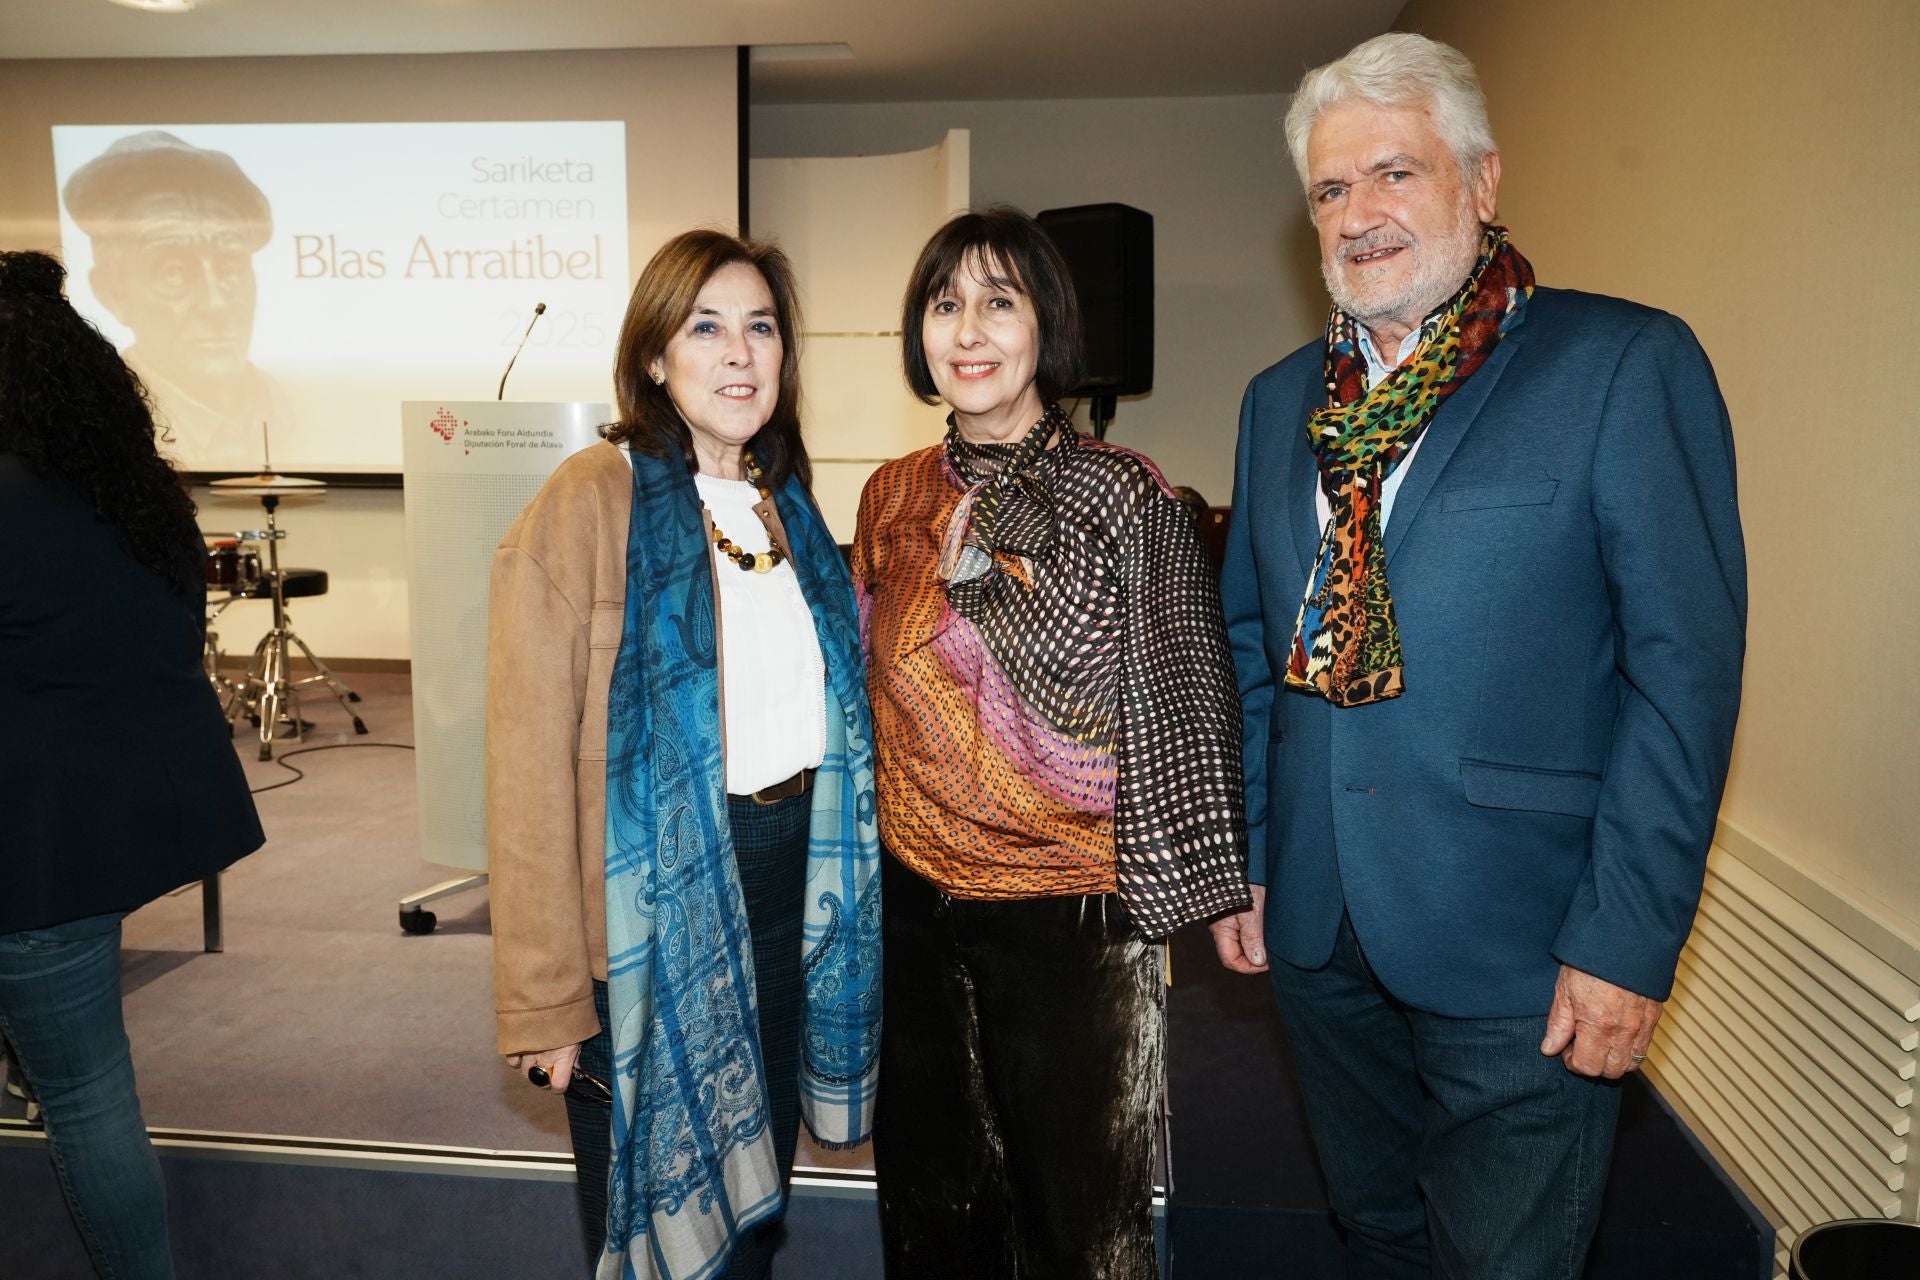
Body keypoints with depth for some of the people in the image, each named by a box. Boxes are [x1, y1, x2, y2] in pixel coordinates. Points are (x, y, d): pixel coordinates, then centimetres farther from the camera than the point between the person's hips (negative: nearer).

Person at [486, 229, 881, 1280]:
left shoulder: (786, 506, 7)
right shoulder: (590, 503, -14)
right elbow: (531, 763, -16)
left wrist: (840, 888, 11)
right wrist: (545, 999, -16)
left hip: (791, 899, 6)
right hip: (651, 927, -6)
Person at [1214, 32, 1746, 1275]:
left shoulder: (1626, 364, -9)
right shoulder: (1283, 399, 8)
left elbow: (1686, 668, -13)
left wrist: (1628, 940, -15)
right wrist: (1238, 858, 9)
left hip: (1520, 949, -5)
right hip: (1316, 929, 5)